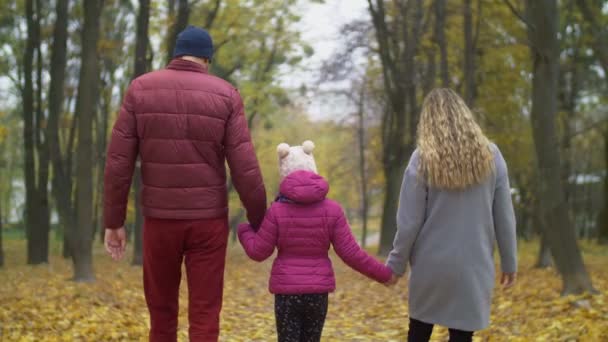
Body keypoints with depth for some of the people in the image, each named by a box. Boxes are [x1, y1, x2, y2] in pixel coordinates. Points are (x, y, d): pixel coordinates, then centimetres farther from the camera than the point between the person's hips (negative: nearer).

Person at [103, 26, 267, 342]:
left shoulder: (140, 89, -1)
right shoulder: (225, 96, -4)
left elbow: (118, 163, -4)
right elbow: (245, 170, -9)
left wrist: (113, 222, 3)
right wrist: (259, 224, 2)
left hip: (160, 221, 1)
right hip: (208, 221, -1)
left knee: (161, 310, 18)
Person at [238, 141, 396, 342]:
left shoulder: (277, 211, -8)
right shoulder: (332, 210, -4)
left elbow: (258, 252, -2)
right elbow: (350, 253, -5)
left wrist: (244, 231, 18)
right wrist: (383, 274, 6)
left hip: (286, 292, -1)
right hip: (318, 292, 2)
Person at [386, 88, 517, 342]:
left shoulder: (423, 159, -6)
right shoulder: (490, 155, -1)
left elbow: (409, 222, -6)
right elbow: (504, 218, 3)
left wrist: (396, 264, 6)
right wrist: (510, 263, 13)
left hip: (430, 263, 0)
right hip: (474, 265, 1)